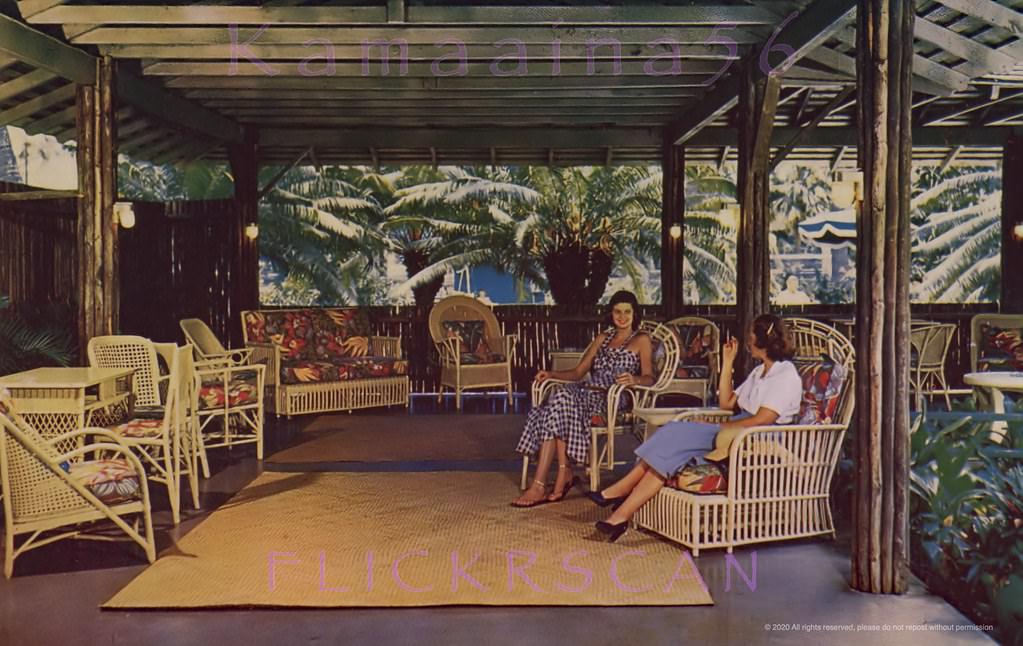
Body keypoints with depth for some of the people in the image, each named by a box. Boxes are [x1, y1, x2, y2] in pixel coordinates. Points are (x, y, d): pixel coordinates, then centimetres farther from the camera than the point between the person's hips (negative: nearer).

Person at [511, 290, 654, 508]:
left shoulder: (641, 340, 10)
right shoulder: (603, 337, 26)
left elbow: (649, 378, -3)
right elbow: (578, 372, 21)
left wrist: (634, 379, -26)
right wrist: (552, 374, 4)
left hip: (615, 401, -5)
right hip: (589, 394, 5)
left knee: (561, 400, -29)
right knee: (561, 396, -29)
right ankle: (564, 475, -29)